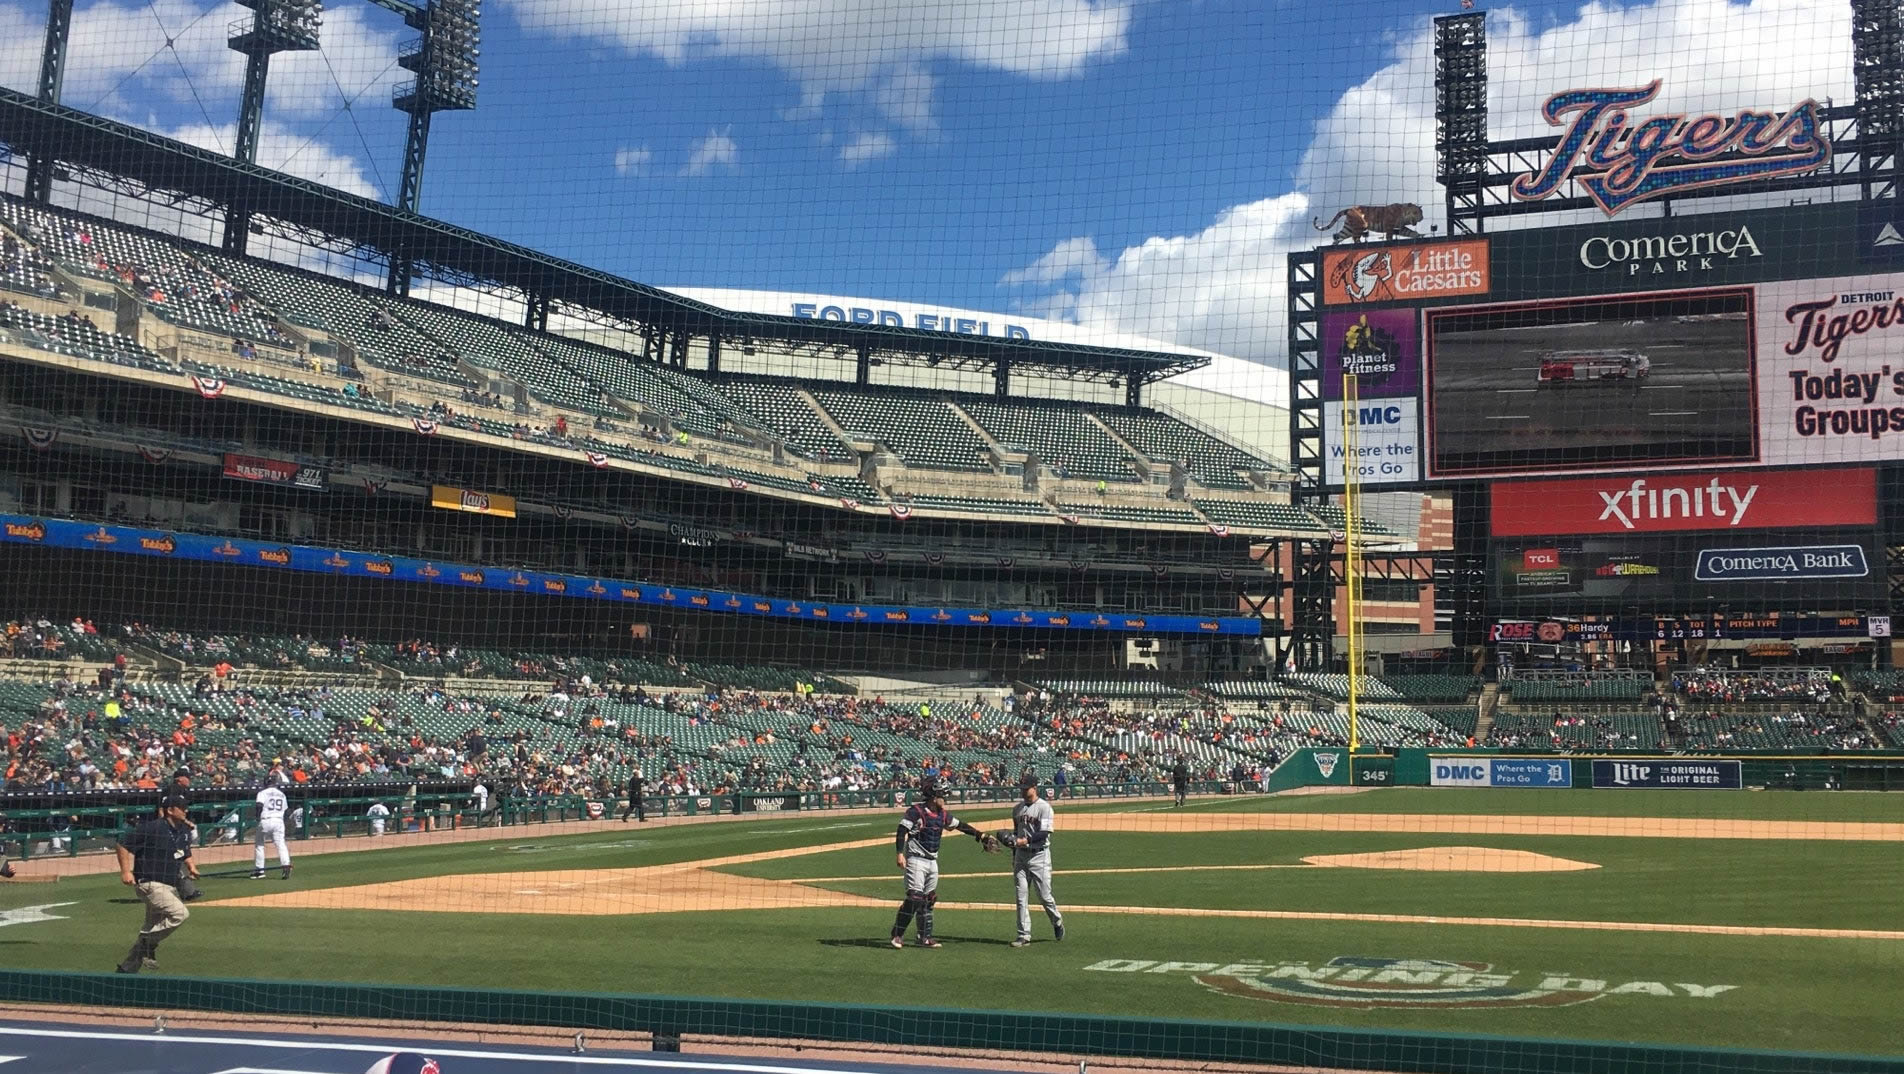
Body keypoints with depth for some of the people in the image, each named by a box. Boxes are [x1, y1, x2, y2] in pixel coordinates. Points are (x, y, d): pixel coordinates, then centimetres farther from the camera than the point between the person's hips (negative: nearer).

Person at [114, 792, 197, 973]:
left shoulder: (184, 831, 9)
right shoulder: (151, 828, -15)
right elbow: (123, 844, -11)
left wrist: (190, 865, 4)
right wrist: (125, 871, -19)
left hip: (171, 886, 9)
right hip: (150, 884, -9)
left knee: (154, 928, 12)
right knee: (180, 913, -25)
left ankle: (127, 969, 23)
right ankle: (148, 945, -8)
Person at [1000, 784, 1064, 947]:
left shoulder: (1044, 807, -8)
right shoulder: (1017, 809, 12)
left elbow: (1045, 833, -17)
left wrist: (1025, 840, -27)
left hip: (1039, 856, -6)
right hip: (1020, 856, 6)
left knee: (1044, 896, -2)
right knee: (1021, 897, 1)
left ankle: (1057, 921, 26)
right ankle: (1024, 936, 3)